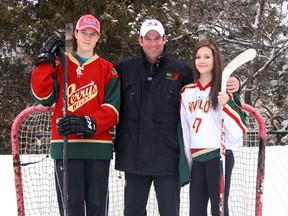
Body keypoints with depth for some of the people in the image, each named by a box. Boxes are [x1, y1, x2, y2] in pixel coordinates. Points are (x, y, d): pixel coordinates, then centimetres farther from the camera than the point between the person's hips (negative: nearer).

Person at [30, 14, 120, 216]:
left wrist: (89, 124, -17)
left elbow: (113, 108, -1)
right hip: (66, 146, 0)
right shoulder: (59, 65, 12)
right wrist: (46, 61, -7)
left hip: (97, 145, 0)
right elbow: (43, 96, -2)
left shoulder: (107, 69, 9)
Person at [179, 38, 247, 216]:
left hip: (219, 156, -5)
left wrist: (226, 105, -26)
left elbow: (239, 128, -11)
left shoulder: (225, 90, -4)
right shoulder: (187, 92, 11)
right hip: (196, 159, 5)